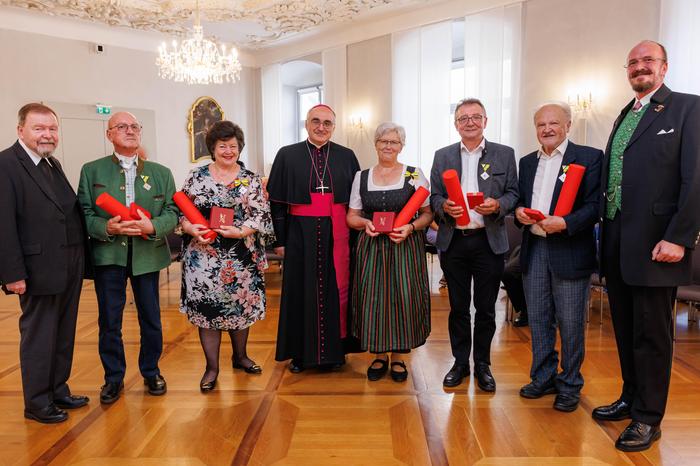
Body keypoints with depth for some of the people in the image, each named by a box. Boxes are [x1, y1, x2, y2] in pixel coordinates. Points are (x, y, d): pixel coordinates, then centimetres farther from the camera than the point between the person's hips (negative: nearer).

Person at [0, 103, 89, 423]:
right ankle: (37, 403, 22)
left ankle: (58, 390, 33)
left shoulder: (53, 164, 14)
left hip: (69, 268, 8)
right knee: (39, 337, 6)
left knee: (64, 335, 17)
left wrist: (80, 258, 6)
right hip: (40, 269, -8)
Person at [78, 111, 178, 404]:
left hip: (148, 254, 1)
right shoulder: (91, 170, 5)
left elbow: (172, 212, 1)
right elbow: (84, 213, 0)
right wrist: (106, 227, -19)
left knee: (151, 318, 11)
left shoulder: (161, 173, 7)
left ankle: (151, 372, 30)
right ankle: (113, 377, 25)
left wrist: (152, 226, -19)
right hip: (108, 255, -1)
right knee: (109, 321, 7)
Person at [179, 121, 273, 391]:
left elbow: (262, 215, -3)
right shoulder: (197, 176, 4)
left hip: (241, 255, 1)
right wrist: (192, 229, -15)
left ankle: (240, 356, 32)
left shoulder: (250, 179, 3)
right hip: (204, 255, 0)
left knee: (241, 306, 11)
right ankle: (212, 367, 16)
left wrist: (240, 231, -18)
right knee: (205, 307, 2)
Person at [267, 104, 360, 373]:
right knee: (301, 291, 7)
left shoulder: (346, 157, 6)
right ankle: (300, 352, 21)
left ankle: (334, 350, 23)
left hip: (337, 235, 1)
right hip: (300, 233, -1)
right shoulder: (287, 156, 3)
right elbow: (276, 201, 2)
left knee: (336, 289, 7)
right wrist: (280, 239, -3)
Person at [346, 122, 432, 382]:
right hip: (371, 247, 2)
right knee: (372, 299, 2)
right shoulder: (361, 177, 9)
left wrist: (411, 227, -16)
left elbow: (428, 213, 2)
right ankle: (379, 356, 21)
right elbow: (352, 216, 11)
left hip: (405, 246, -1)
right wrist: (366, 223, -10)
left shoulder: (415, 175, 3)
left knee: (403, 299, -1)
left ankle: (398, 357, 18)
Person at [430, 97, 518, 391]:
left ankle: (483, 364, 24)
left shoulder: (504, 154, 6)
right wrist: (444, 206, -14)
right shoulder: (442, 156, 9)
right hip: (453, 242, 1)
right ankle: (460, 362, 25)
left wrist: (497, 205, -16)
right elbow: (434, 196, 8)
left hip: (489, 242, -1)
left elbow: (513, 193, 4)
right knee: (458, 307, 10)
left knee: (486, 308, 8)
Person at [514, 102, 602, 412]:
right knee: (538, 320, 13)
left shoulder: (589, 157, -3)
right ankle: (543, 378, 28)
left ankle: (570, 386, 20)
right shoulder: (527, 162, 14)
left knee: (570, 323, 4)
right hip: (534, 249, 5)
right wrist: (518, 211, -3)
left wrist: (564, 223, -24)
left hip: (570, 251, -5)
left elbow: (595, 205, -10)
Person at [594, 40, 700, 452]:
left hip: (654, 243, -7)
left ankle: (648, 418, 18)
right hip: (617, 243, 7)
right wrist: (605, 230, 8)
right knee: (626, 330, 16)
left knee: (651, 334, 3)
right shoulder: (624, 117, 18)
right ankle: (631, 398, 32)